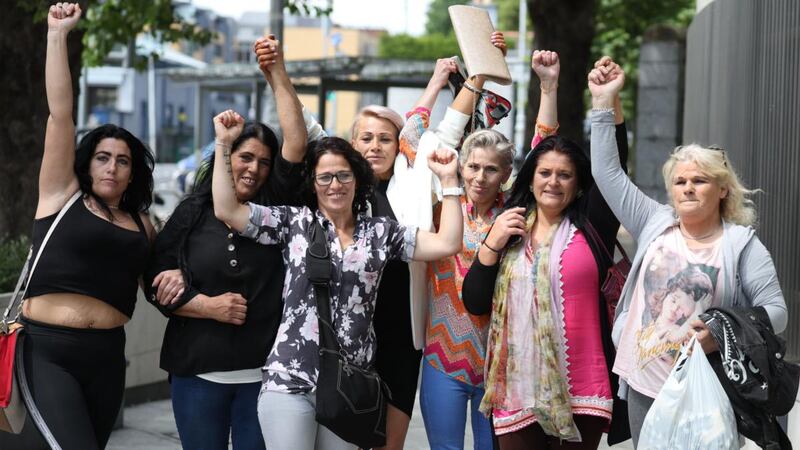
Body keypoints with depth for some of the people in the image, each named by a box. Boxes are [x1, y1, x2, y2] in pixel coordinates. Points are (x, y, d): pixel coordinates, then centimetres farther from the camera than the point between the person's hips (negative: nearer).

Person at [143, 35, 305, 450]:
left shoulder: (276, 208, 3)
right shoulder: (193, 214, 4)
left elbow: (296, 143, -8)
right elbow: (158, 286, 1)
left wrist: (277, 74, -10)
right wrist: (209, 306, -13)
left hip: (263, 370, 0)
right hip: (198, 371, 0)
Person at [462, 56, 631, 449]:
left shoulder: (589, 226, 3)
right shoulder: (509, 229, 12)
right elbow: (474, 303, 7)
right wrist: (492, 244, -5)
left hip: (579, 393, -2)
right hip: (517, 391, 2)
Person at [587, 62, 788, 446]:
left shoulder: (742, 244, -3)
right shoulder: (654, 224, 5)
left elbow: (775, 311, -6)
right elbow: (607, 172, 4)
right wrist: (603, 103, 0)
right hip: (644, 383, 3)